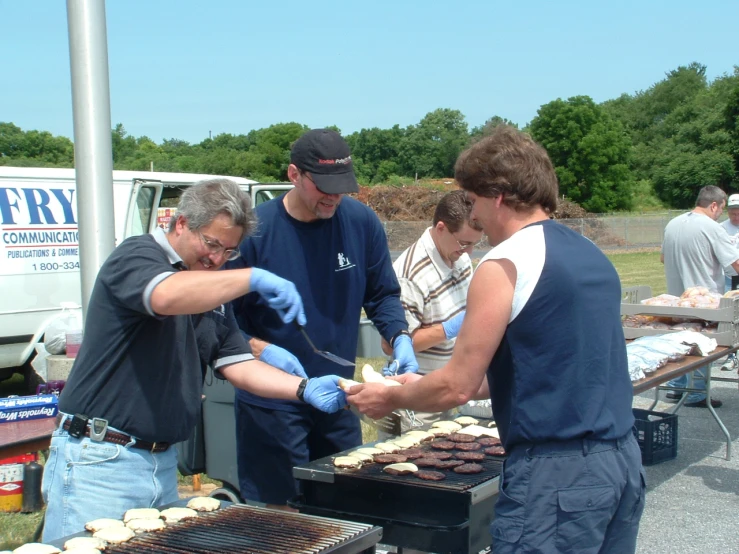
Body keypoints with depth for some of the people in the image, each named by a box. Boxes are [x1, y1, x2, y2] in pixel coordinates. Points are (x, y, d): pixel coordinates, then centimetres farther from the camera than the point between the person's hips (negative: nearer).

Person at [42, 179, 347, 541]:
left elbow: (239, 366, 10)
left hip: (164, 463, 7)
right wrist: (253, 278, -28)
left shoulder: (212, 292, 17)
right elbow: (166, 297, -31)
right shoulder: (136, 255, -7)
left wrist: (305, 390, -5)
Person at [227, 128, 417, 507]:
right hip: (271, 404, -4)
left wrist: (400, 338, -8)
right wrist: (263, 351, -24)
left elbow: (382, 294, 9)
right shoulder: (255, 229, -14)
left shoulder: (361, 222, -3)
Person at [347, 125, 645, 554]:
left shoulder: (506, 264, -12)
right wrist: (425, 386, 22)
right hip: (623, 458, 8)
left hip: (557, 471, -8)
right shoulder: (592, 254, 13)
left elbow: (457, 387, -12)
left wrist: (391, 398, 8)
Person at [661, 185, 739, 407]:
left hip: (677, 296, 7)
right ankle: (696, 395, 9)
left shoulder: (672, 224, 6)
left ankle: (676, 387, 25)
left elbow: (663, 257, 19)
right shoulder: (712, 229, -16)